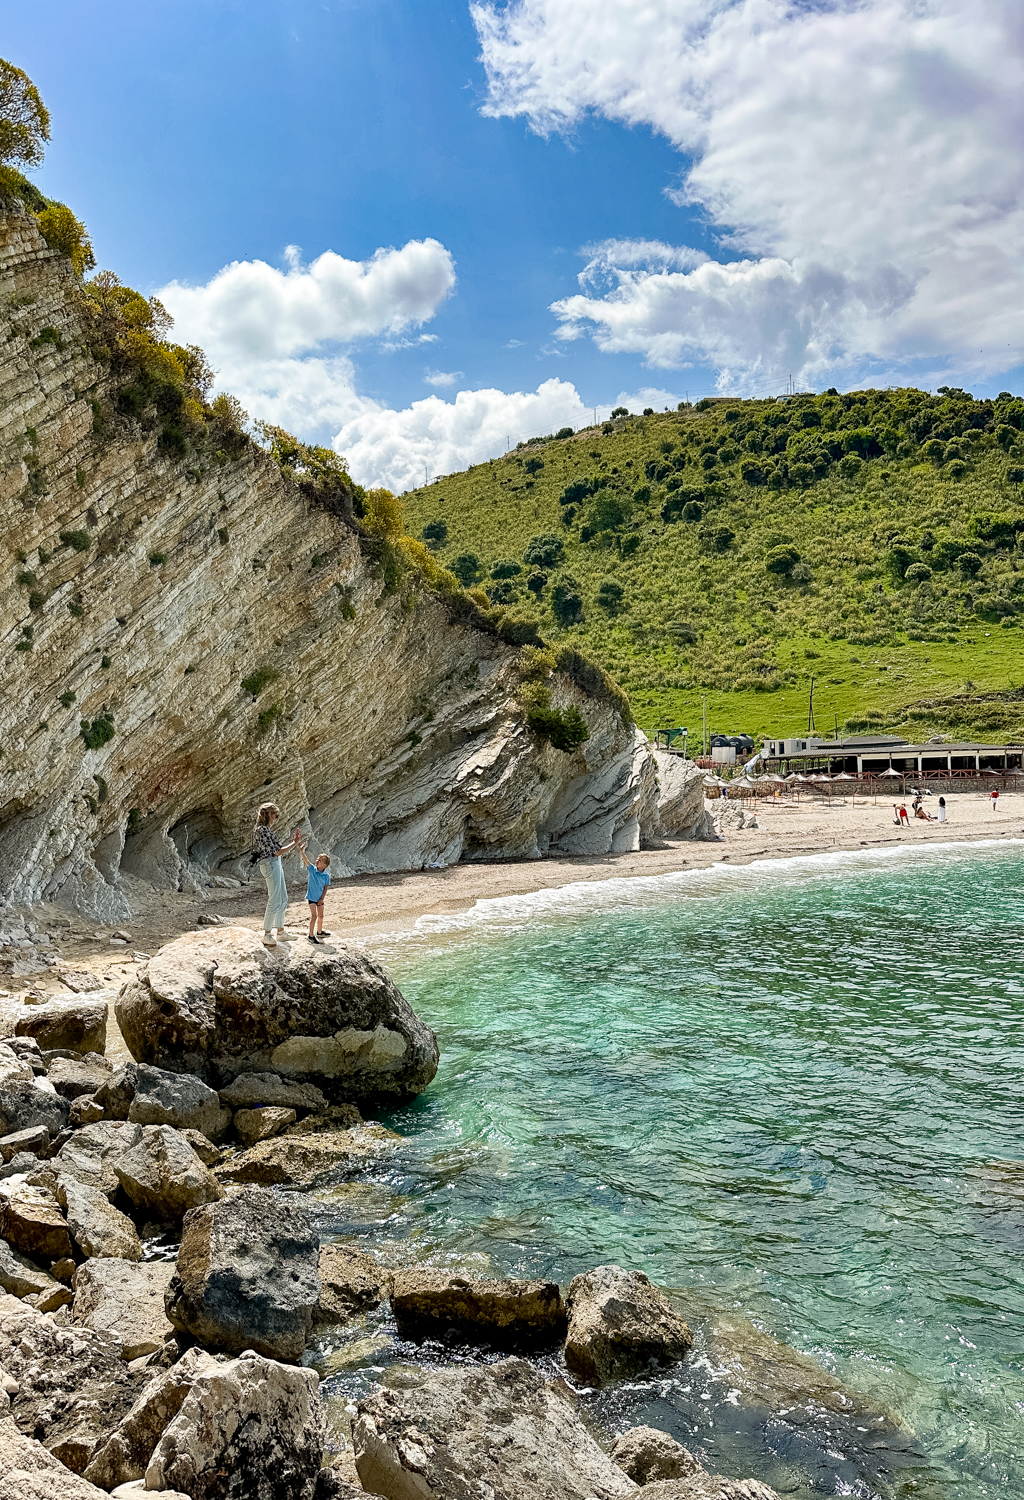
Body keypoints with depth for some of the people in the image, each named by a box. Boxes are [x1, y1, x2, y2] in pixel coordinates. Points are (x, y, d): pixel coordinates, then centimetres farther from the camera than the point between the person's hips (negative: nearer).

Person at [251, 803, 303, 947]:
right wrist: (294, 843, -8)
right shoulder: (262, 829, -15)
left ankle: (280, 931, 22)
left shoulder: (265, 829, 16)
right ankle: (267, 934, -2)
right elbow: (277, 851, -17)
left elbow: (276, 849, 16)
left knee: (283, 900, 14)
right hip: (270, 864, -11)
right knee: (274, 900, -8)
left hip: (276, 864, 11)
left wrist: (293, 844, 11)